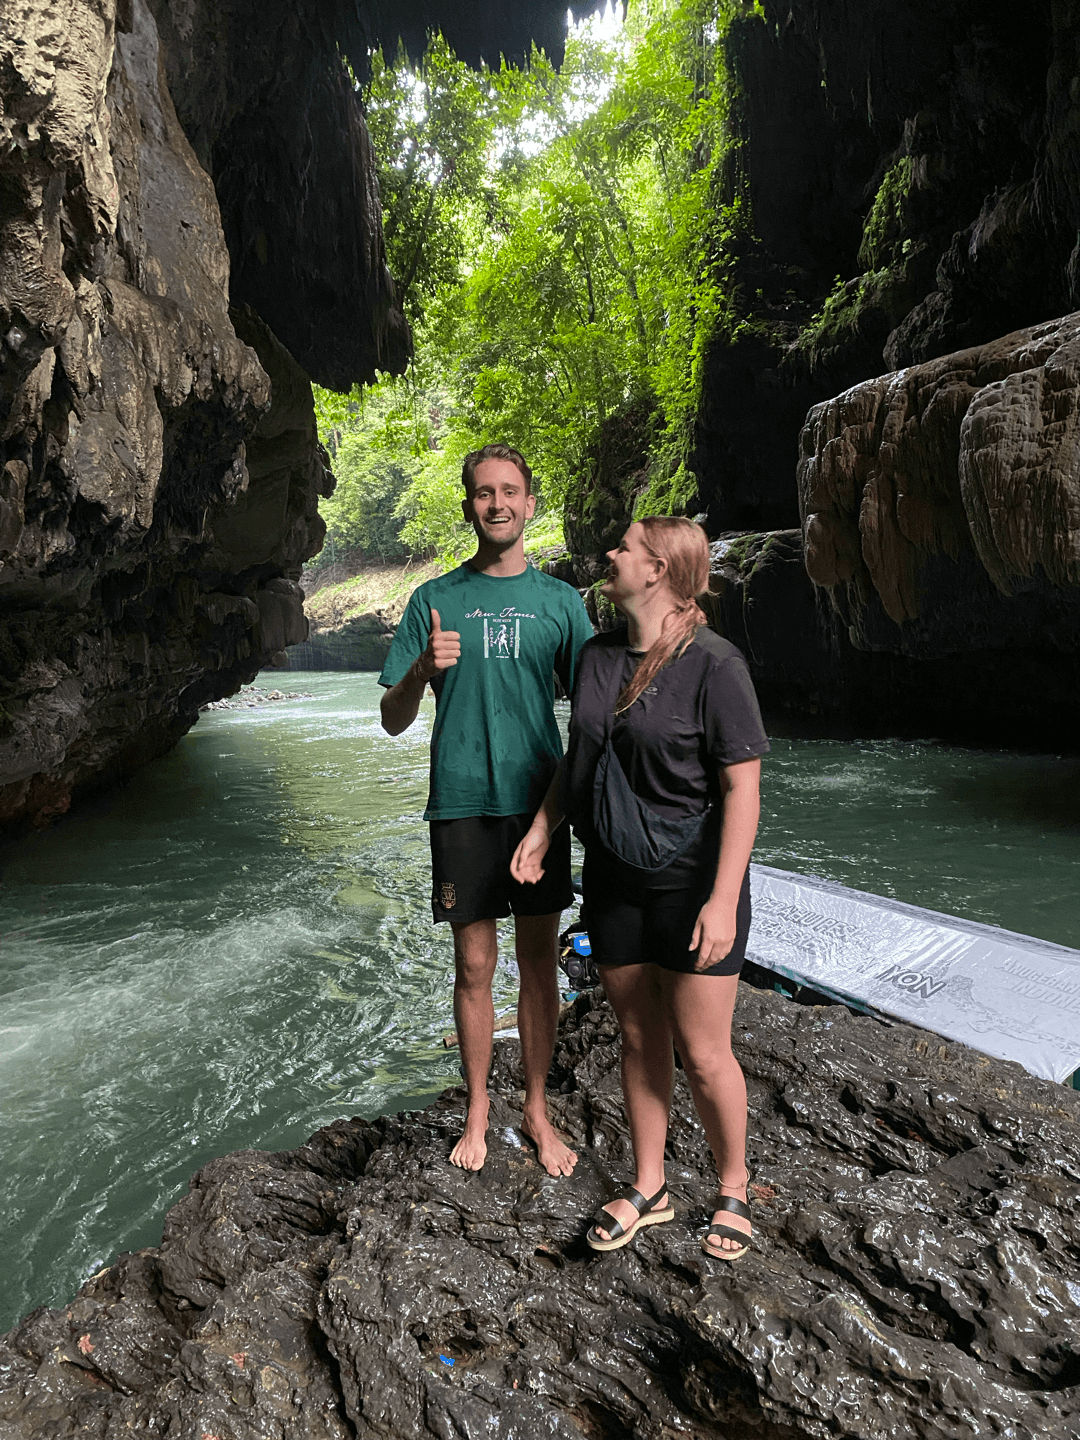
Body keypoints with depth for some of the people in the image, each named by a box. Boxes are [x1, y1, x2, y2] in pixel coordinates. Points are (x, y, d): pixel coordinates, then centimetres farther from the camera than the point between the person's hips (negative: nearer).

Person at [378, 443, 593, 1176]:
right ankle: (477, 1110, 27)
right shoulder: (435, 599, 3)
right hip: (462, 804, -1)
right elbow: (394, 721, 1)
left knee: (538, 961, 9)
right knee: (475, 965, 7)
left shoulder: (560, 600, 6)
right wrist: (422, 669, -18)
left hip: (537, 801, 1)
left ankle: (537, 1110, 26)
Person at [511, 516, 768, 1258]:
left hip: (693, 883, -5)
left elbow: (742, 787, -16)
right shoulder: (598, 656, 4)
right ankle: (649, 1187, 35)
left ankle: (734, 1187, 32)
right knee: (640, 1041, 17)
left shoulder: (713, 665, -15)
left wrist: (724, 898, -21)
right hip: (615, 882, 6)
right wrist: (542, 829, 11)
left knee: (703, 1055, 5)